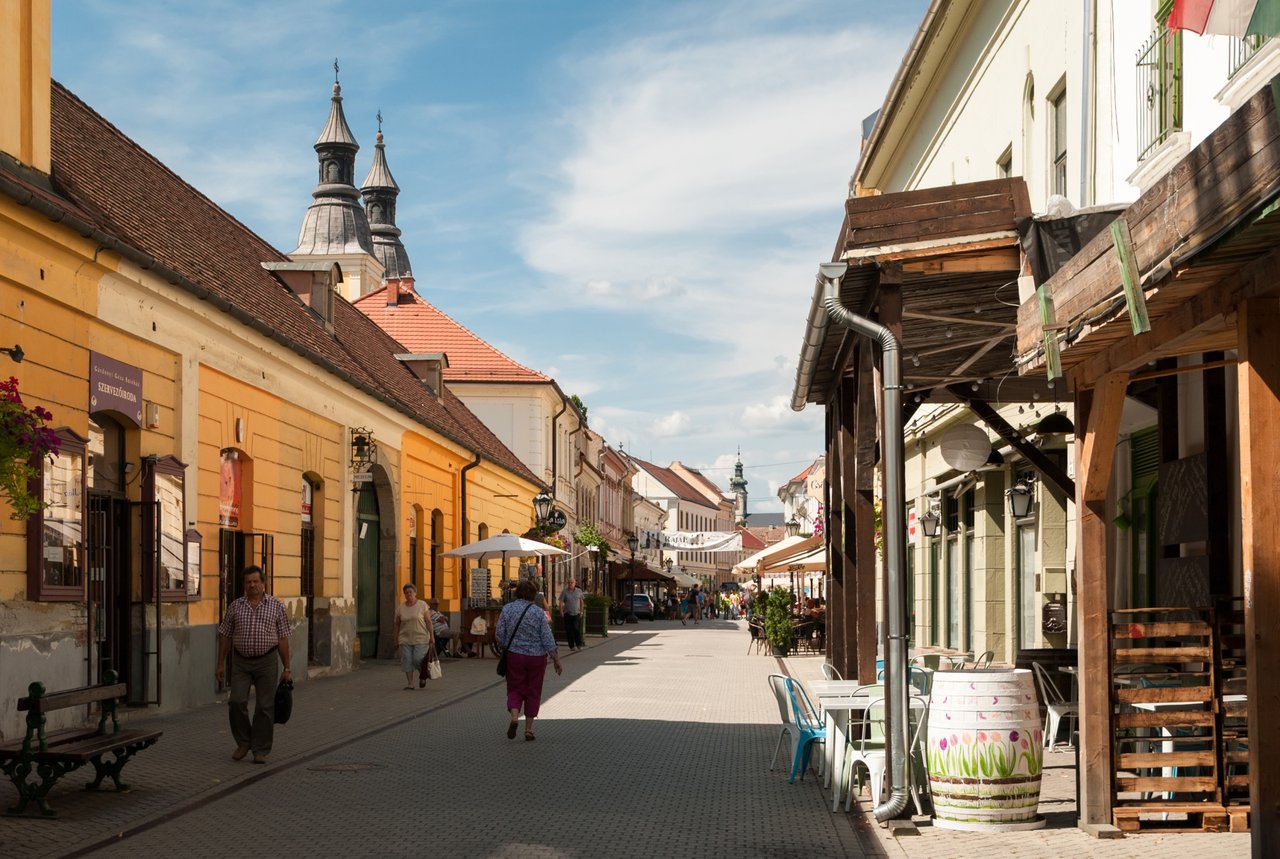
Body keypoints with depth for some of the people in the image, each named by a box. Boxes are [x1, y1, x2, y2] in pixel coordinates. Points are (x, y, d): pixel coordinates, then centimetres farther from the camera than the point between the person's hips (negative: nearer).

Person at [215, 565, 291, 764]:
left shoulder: (276, 606, 2)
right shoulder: (235, 606, 7)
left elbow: (283, 638, 2)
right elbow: (225, 636, 10)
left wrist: (287, 669, 0)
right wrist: (220, 664, 5)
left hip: (267, 661, -1)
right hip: (241, 662, 1)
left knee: (265, 707, 0)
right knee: (237, 702, -8)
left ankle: (261, 750, 9)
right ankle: (243, 742, 12)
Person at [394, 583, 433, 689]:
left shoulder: (422, 605, -2)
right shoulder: (400, 607, 5)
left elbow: (428, 621, -4)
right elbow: (397, 624, 9)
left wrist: (432, 636, -9)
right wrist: (396, 638, 5)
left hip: (421, 638, -3)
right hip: (406, 639, 3)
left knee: (418, 660, -10)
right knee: (407, 661, -4)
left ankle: (423, 676, 19)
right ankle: (409, 684, 0)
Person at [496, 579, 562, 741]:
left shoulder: (507, 609, -5)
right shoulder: (538, 612, -9)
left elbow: (499, 635, -4)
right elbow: (548, 639, -7)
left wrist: (505, 648, 16)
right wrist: (556, 659, 1)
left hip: (514, 655, 1)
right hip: (536, 657, -1)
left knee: (515, 689, 13)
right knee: (533, 691, 11)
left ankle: (514, 717, -13)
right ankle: (528, 729, 12)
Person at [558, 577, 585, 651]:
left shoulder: (579, 591, 5)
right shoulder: (564, 592, -2)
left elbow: (581, 601, 16)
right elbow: (561, 602, -3)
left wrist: (581, 611, 15)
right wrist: (561, 611, -12)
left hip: (576, 613, 0)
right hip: (567, 614, 0)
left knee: (576, 628, -15)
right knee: (569, 630, 0)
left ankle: (578, 644, 0)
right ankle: (571, 646, 9)